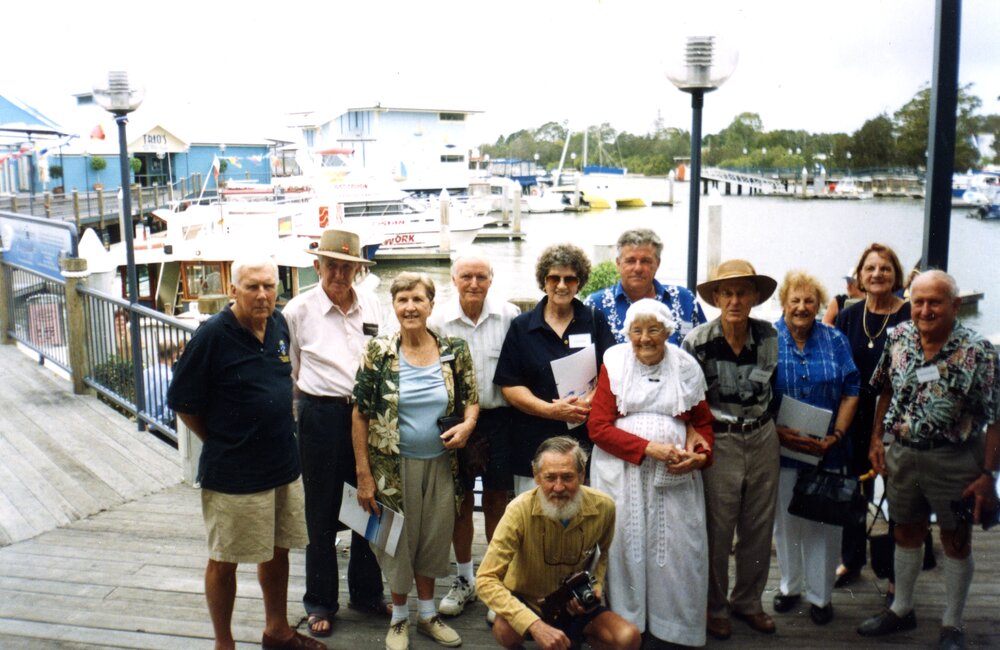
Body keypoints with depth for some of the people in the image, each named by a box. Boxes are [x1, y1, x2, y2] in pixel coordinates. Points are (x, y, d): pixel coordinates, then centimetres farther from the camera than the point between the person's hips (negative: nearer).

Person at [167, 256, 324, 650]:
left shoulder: (279, 325, 3)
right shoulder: (213, 335, -17)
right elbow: (182, 402, -11)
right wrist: (220, 441, -2)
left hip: (284, 464, 7)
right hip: (233, 473, -6)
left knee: (278, 550, 19)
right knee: (224, 560, 9)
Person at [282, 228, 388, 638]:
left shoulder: (372, 305, 4)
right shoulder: (298, 310, -5)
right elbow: (287, 372, 3)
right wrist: (302, 416, 3)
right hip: (321, 415, -3)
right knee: (322, 512, 9)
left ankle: (366, 592, 32)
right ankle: (320, 602, 26)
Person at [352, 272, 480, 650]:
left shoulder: (454, 350, -4)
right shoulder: (378, 353, -10)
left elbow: (471, 398, 8)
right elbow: (360, 415, -7)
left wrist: (467, 424, -15)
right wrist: (364, 474, -8)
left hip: (440, 463, 2)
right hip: (394, 466, -2)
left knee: (433, 540, 16)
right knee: (399, 541, 11)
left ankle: (427, 613, 37)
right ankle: (399, 618, 32)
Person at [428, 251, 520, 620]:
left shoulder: (509, 316, -6)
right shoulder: (438, 321, -4)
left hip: (498, 417, -1)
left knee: (497, 500, 9)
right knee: (460, 500, 12)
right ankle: (464, 580, 29)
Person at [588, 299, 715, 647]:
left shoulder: (686, 366, 6)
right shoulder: (614, 363, -1)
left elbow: (703, 422, 13)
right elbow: (599, 427, -6)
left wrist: (701, 455, -9)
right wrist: (648, 448, -16)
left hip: (675, 475, 2)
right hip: (621, 472, -1)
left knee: (679, 548, -1)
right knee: (624, 545, 1)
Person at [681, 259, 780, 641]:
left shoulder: (768, 337, -1)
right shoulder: (698, 341, -12)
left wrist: (757, 422, 14)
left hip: (762, 438, 4)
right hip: (718, 441, -4)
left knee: (759, 526, 13)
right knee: (717, 530, 3)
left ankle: (747, 601, 32)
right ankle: (715, 607, 23)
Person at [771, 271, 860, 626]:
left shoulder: (835, 341, 3)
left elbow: (850, 392, 2)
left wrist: (836, 435, -9)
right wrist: (777, 431, -15)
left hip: (826, 449, 1)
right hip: (781, 446, -1)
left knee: (824, 522, 6)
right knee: (786, 520, 11)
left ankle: (821, 594, 21)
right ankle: (790, 585, 30)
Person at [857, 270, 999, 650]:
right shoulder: (898, 339, -3)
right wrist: (877, 440, 8)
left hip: (955, 461, -4)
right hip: (901, 454, 4)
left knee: (956, 542, 11)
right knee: (906, 533, 18)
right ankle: (901, 610, 36)